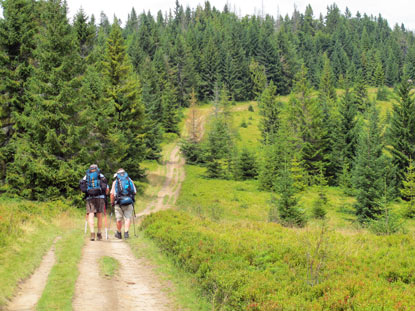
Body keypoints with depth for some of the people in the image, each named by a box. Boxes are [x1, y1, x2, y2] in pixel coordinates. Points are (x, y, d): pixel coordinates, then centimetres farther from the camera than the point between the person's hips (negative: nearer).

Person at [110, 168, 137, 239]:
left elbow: (112, 194, 0)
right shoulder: (129, 180, 13)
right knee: (128, 218, 1)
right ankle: (126, 233, -14)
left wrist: (112, 203, 11)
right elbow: (135, 192, 8)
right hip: (129, 202, 0)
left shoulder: (115, 181, 9)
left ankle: (119, 233, 23)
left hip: (119, 202, 0)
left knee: (119, 219, 10)